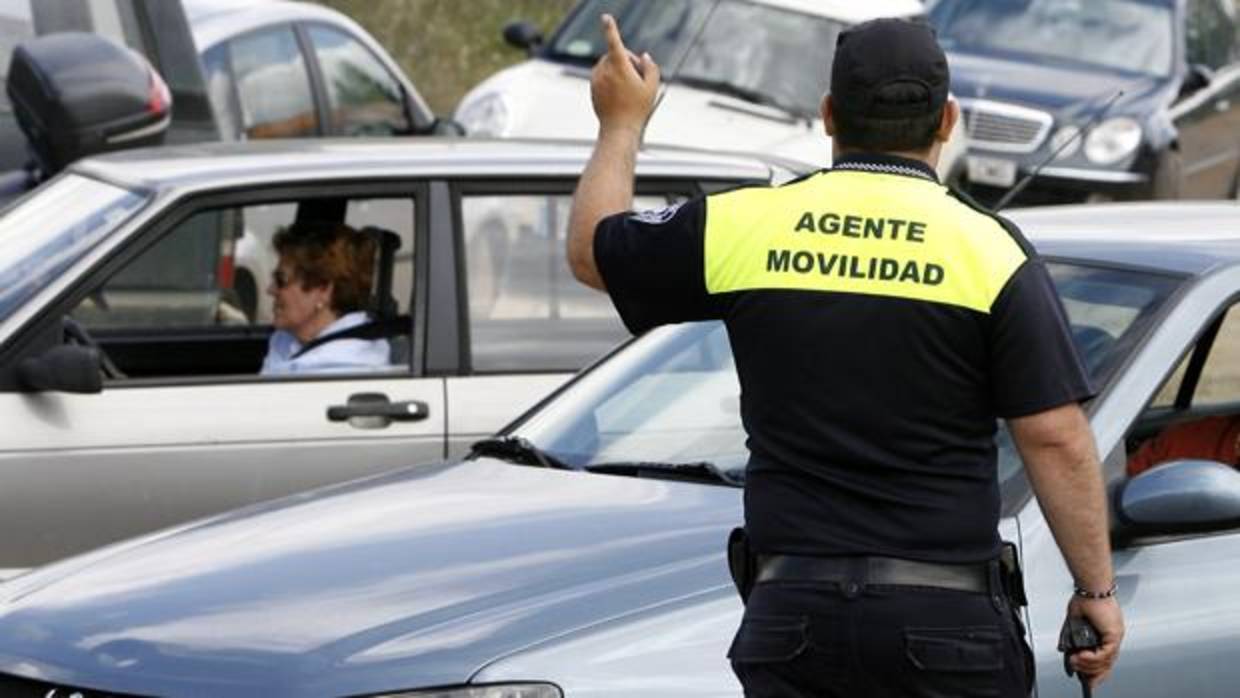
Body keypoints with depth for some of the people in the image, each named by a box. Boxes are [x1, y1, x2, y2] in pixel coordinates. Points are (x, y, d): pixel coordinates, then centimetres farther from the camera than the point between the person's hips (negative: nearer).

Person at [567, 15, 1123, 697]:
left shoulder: (741, 228, 2)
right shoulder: (991, 250, -5)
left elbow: (590, 251, 19)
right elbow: (1055, 438, -8)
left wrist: (622, 123, 33)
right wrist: (1096, 589, 0)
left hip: (793, 611, 2)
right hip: (947, 614, -2)